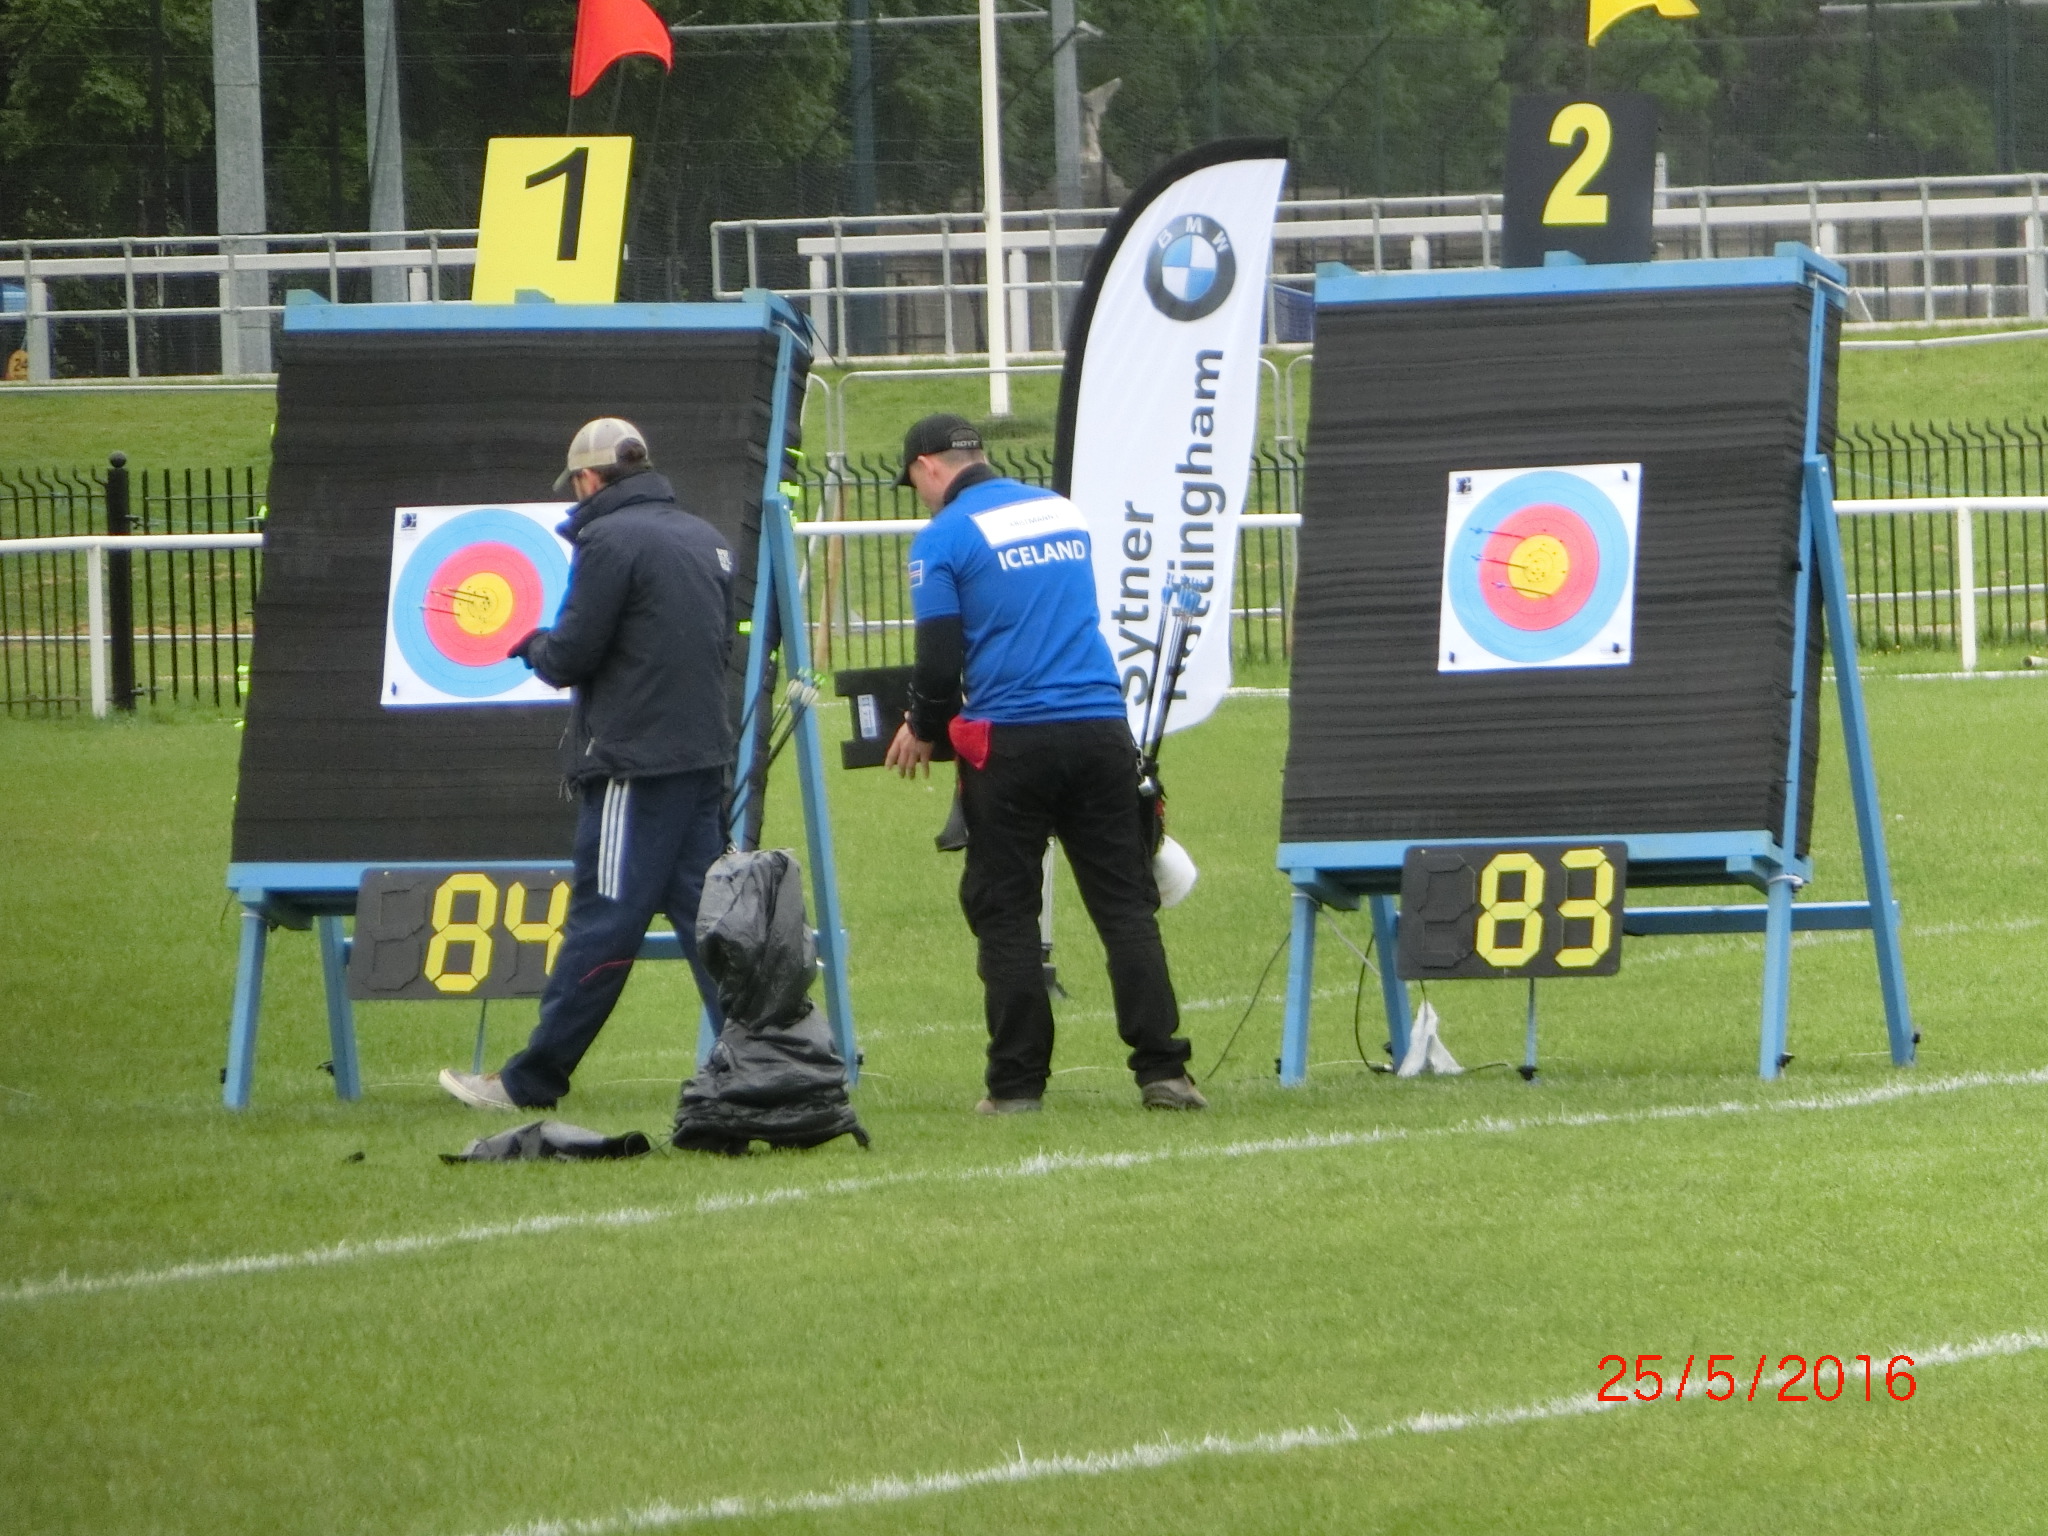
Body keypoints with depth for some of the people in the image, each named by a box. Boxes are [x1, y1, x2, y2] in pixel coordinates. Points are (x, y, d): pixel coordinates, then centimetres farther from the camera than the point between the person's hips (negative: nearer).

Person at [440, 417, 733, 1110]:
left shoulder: (610, 539, -11)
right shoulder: (705, 538, 14)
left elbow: (571, 656, -13)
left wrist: (532, 645, 10)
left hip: (635, 761, -8)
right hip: (704, 755, 8)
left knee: (601, 926, -4)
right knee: (706, 914, 9)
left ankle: (530, 1082, 3)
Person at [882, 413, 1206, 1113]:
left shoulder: (944, 536, -2)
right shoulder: (1064, 511, 16)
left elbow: (940, 659, -7)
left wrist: (923, 730, 13)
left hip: (1011, 740, -4)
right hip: (1101, 725, 4)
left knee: (1005, 914, 4)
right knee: (1126, 904, 4)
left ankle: (1018, 1081, 3)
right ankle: (1161, 1069, -2)